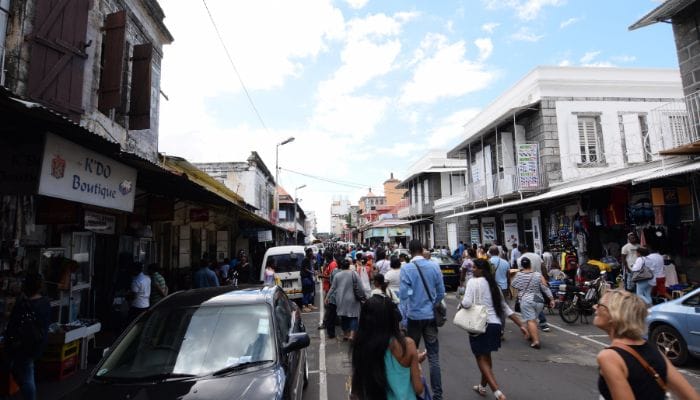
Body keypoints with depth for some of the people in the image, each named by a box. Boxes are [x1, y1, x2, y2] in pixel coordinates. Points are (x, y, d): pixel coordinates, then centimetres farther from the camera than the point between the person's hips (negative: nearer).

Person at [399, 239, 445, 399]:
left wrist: (404, 319, -4)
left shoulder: (406, 268, -13)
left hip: (414, 316, -2)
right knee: (434, 357, 8)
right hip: (431, 315, 2)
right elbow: (441, 293, 2)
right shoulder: (434, 266, -4)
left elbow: (403, 295, -15)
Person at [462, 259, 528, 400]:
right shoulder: (494, 285, 13)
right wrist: (521, 325, 18)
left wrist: (461, 302, 0)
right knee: (486, 356, 23)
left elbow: (467, 303, -21)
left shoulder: (473, 282, -9)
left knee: (481, 358, 3)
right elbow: (505, 308, 14)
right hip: (496, 325, 7)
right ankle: (482, 386, 38)